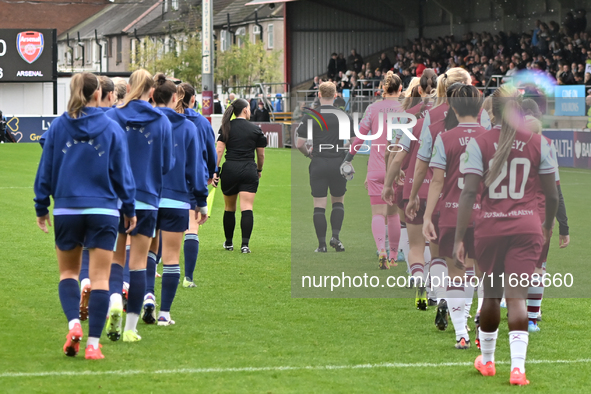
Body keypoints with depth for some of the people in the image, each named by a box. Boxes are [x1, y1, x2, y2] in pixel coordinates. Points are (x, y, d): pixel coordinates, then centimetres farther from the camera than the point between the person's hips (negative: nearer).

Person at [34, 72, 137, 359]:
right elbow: (122, 173, 1)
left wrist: (41, 207, 14)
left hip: (66, 209, 1)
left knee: (68, 272, 16)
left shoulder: (57, 127, -1)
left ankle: (73, 323, -9)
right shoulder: (112, 129, -4)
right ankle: (93, 344, -3)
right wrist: (129, 209, 12)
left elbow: (45, 170, 4)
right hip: (103, 209, -1)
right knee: (100, 278, 2)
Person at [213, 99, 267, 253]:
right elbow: (261, 154, 10)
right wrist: (259, 170, 27)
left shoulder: (226, 127, 4)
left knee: (229, 208, 16)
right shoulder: (256, 130, 3)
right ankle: (245, 244, -17)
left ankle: (229, 243, 27)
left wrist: (215, 171, -4)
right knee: (247, 209, -6)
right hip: (249, 171, -1)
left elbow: (219, 150, -4)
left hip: (230, 171, 1)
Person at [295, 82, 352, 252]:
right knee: (338, 202, 17)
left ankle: (322, 244, -1)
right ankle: (335, 236, 1)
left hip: (318, 163, -1)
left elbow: (299, 143, -4)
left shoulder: (309, 116, -3)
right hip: (338, 164, 1)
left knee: (319, 205, 2)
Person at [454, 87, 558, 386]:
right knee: (517, 297, -4)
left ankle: (486, 360, 31)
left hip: (489, 227, 0)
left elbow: (469, 193, -10)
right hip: (526, 227, 0)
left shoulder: (479, 143, -3)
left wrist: (459, 238, -9)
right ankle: (518, 366, -17)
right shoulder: (538, 143, 1)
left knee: (491, 295, 16)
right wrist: (548, 225, 24)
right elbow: (552, 194, 5)